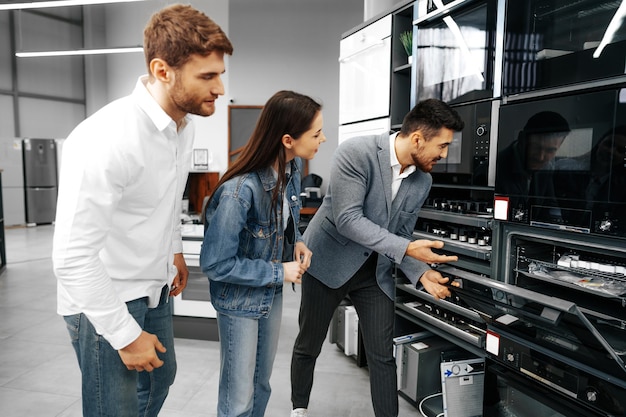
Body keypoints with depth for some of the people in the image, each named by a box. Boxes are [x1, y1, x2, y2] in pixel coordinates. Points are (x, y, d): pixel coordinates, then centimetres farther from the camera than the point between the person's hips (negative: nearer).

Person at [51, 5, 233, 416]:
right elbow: (72, 256, -28)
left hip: (155, 289, 8)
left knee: (161, 379, 25)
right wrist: (126, 336, -21)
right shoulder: (106, 139, -30)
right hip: (105, 300, -8)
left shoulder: (185, 126, -3)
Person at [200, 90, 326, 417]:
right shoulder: (239, 191, -33)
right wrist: (278, 272, -22)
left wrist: (296, 241, -8)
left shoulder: (293, 168, -9)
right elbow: (215, 263, -26)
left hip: (272, 293, 7)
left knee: (261, 385, 24)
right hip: (239, 300, -7)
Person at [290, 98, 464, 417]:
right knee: (308, 346, 13)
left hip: (375, 270, 4)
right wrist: (407, 248, -31)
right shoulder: (356, 153, -23)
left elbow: (400, 235, 5)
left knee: (383, 356, 5)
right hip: (329, 261, -4)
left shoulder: (422, 181, -3)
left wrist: (421, 273, -10)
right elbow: (347, 218, -28)